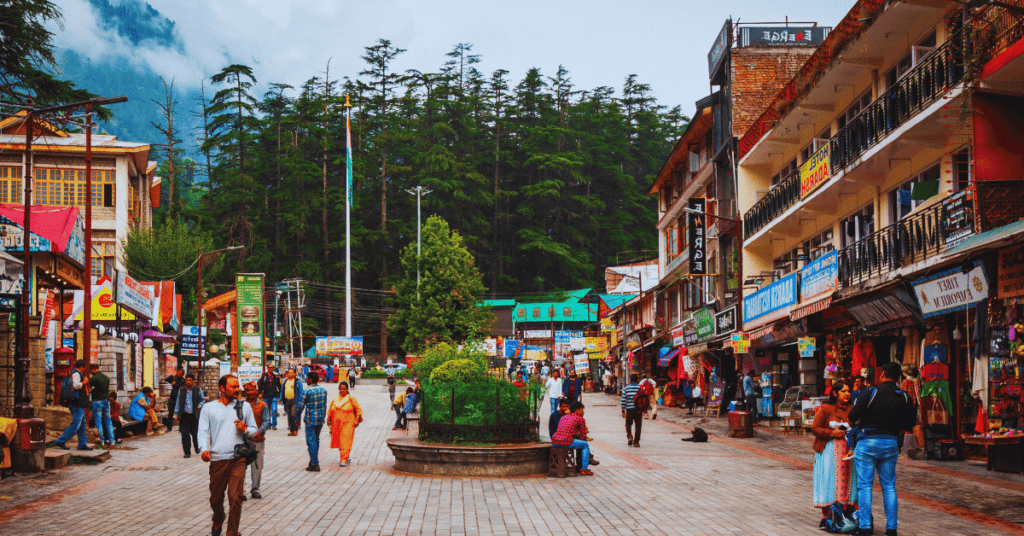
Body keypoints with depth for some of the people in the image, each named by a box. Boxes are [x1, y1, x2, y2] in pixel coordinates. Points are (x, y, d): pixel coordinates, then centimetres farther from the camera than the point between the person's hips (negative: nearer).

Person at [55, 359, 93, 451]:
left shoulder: (77, 374, 20)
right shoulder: (76, 374, -10)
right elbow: (75, 385, -28)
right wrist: (84, 382, -12)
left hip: (79, 404, 11)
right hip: (78, 404, -11)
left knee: (82, 425, 13)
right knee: (75, 425, -11)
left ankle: (82, 444, 16)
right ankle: (61, 441, -9)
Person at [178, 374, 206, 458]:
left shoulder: (198, 390, 3)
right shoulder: (181, 390, 9)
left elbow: (203, 400, 14)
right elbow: (178, 403, 13)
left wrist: (199, 406, -4)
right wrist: (177, 415, 9)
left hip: (194, 416, -1)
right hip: (184, 415, 1)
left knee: (195, 433, 3)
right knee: (185, 434, -6)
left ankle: (197, 446, 33)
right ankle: (187, 452, 1)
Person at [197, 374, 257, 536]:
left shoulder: (244, 406, 11)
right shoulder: (208, 408, 8)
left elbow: (254, 430, 16)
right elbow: (203, 432, 0)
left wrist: (245, 428, -7)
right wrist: (204, 449, -18)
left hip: (238, 460, 0)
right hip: (217, 460, 0)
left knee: (235, 498, -9)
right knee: (215, 498, 12)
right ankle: (218, 520, 42)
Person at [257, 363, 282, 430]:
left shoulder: (276, 377, 8)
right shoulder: (263, 376, 4)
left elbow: (279, 386, 15)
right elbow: (259, 385, 7)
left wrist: (279, 394, 10)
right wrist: (259, 393, -4)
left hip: (274, 396, 0)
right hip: (266, 396, 0)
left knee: (274, 410, -11)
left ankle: (274, 425, -6)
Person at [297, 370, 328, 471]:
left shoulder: (307, 391, -12)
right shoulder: (323, 390, 6)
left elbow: (301, 405, -9)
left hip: (310, 420, -6)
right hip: (320, 419, 6)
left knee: (311, 441, -1)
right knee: (316, 440, 18)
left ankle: (314, 464, -3)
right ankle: (314, 461, 23)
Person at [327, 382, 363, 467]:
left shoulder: (351, 399, -2)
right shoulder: (335, 399, 10)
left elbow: (358, 409, 0)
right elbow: (330, 411, 18)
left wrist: (357, 420, -6)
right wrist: (329, 419, 9)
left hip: (347, 424, -5)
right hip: (337, 424, 5)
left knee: (346, 441, -12)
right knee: (339, 442, 6)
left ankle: (344, 460, -14)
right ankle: (346, 457, 21)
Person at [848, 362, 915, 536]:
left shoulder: (871, 394, -8)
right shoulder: (905, 397, 3)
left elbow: (853, 417, -8)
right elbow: (909, 426, 6)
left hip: (868, 443, -4)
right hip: (891, 444, 4)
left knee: (864, 485, 1)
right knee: (889, 486, 11)